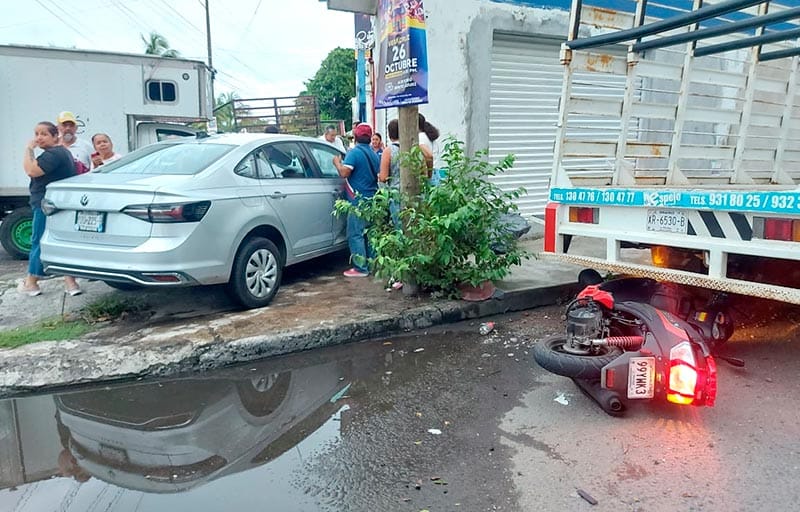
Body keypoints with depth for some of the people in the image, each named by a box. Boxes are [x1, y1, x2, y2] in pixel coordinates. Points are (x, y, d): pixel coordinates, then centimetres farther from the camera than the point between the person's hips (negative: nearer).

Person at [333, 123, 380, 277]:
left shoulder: (354, 153, -12)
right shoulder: (374, 155, 13)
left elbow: (344, 172, -21)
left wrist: (337, 162, -2)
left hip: (358, 200, -8)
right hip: (372, 199, 8)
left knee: (355, 234, -5)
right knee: (369, 233, 15)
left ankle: (361, 268, -6)